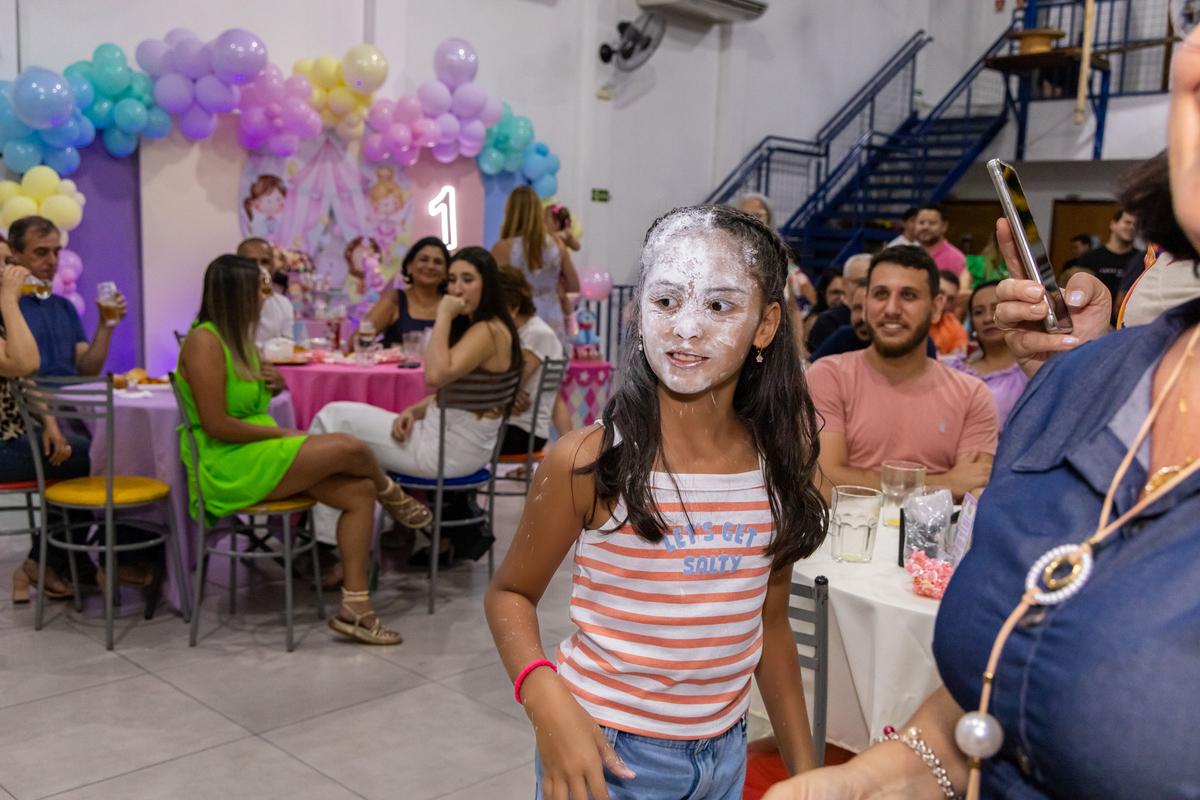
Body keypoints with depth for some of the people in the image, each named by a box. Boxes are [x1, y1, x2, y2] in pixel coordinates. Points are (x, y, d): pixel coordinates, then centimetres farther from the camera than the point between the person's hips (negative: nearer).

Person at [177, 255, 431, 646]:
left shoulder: (236, 339, 17)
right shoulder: (204, 341, -13)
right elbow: (216, 425, -20)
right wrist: (283, 434, -13)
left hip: (261, 455, 10)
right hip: (228, 470, -10)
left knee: (360, 490, -9)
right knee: (347, 448, -23)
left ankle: (355, 608, -10)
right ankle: (392, 495, 13)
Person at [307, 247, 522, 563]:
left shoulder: (488, 331, -19)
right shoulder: (473, 326, 14)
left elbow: (437, 375, -34)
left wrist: (443, 316, -23)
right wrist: (414, 411, 1)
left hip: (450, 450, -11)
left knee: (333, 418, -1)